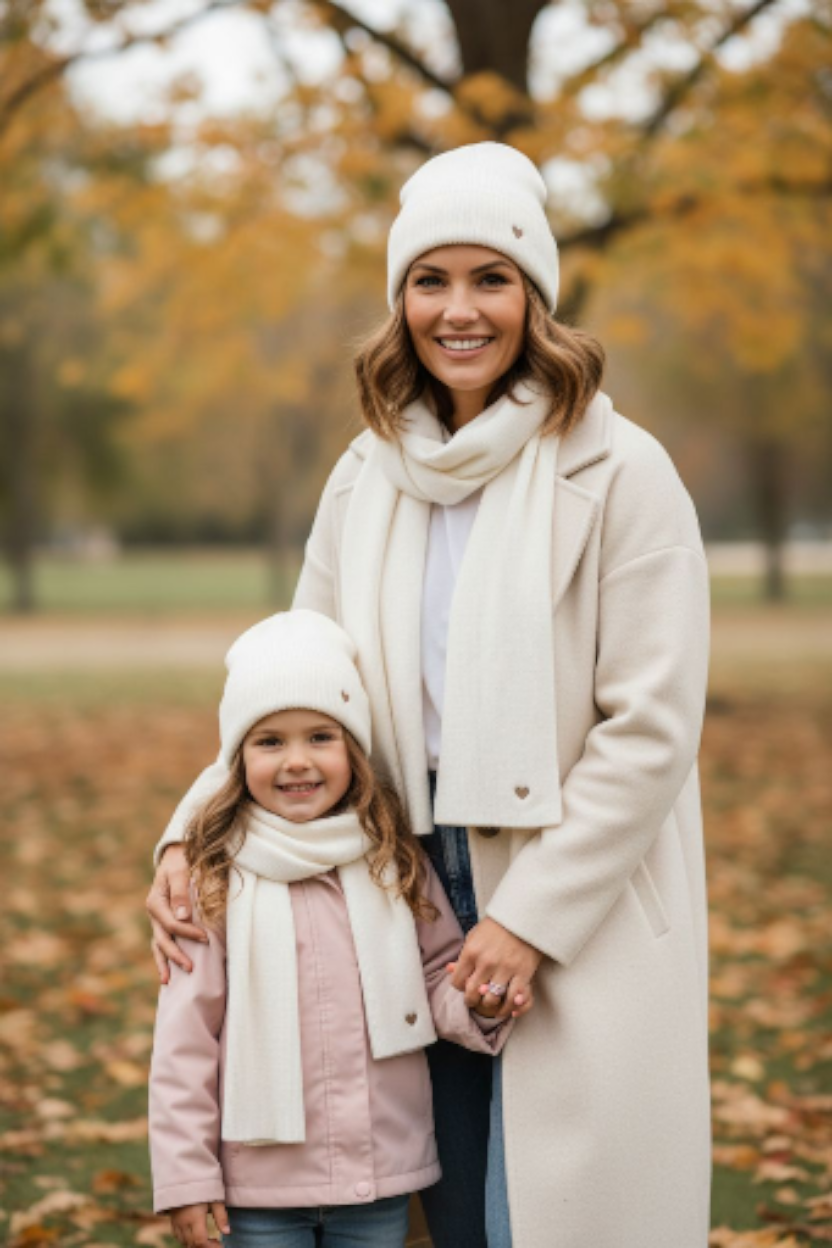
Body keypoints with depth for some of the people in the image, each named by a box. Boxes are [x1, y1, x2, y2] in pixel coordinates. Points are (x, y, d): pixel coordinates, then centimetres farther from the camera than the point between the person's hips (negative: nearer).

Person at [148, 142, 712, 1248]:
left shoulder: (617, 473, -9)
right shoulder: (367, 479, 8)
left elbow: (651, 727, -12)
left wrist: (535, 916, -14)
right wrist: (190, 836, -1)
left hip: (584, 917, -5)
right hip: (428, 897, 5)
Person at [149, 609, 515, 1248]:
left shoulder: (397, 864, 0)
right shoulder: (215, 878, -8)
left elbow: (440, 976, 8)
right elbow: (185, 1038, -5)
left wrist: (478, 1003, -15)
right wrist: (186, 1176, -5)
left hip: (380, 1171, 2)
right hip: (261, 1178, -2)